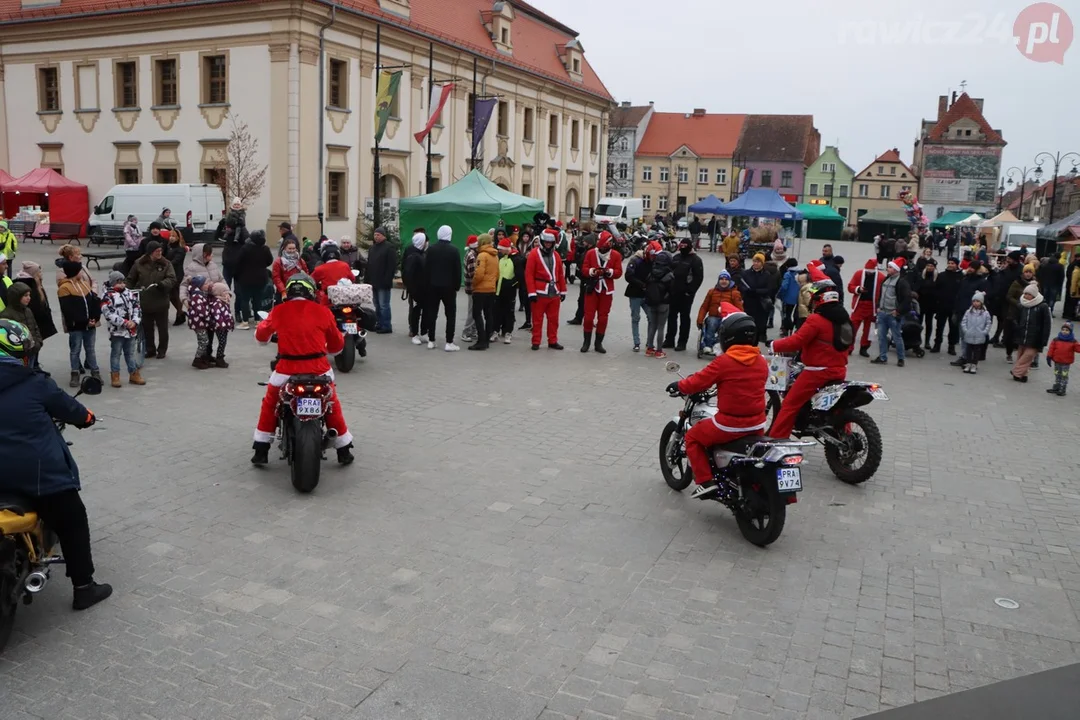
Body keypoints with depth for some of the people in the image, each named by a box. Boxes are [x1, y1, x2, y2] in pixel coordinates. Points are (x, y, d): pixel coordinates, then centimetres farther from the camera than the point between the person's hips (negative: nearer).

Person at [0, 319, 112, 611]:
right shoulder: (35, 383, -7)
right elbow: (66, 406, 6)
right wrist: (85, 417, 28)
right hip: (40, 474, -5)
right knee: (73, 525, 9)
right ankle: (84, 588, 13)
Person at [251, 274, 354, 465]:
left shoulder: (278, 311, 2)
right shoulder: (323, 312, 2)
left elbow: (261, 337, 18)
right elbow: (337, 345, 11)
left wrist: (262, 326, 42)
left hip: (287, 369, 0)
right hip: (318, 368, 0)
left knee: (270, 404, 24)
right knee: (332, 405, 21)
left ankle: (261, 451, 25)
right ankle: (343, 451, 28)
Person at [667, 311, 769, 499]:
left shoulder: (724, 361, -15)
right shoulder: (761, 362, 4)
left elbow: (698, 382, -8)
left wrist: (679, 386, 11)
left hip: (730, 424, -6)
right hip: (757, 424, 6)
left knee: (693, 437, 14)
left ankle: (705, 482, 5)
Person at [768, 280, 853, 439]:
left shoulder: (816, 320, -17)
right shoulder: (844, 318, 9)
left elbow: (796, 341, -19)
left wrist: (774, 345, -6)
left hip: (818, 372, -8)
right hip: (839, 371, 8)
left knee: (790, 405, -3)